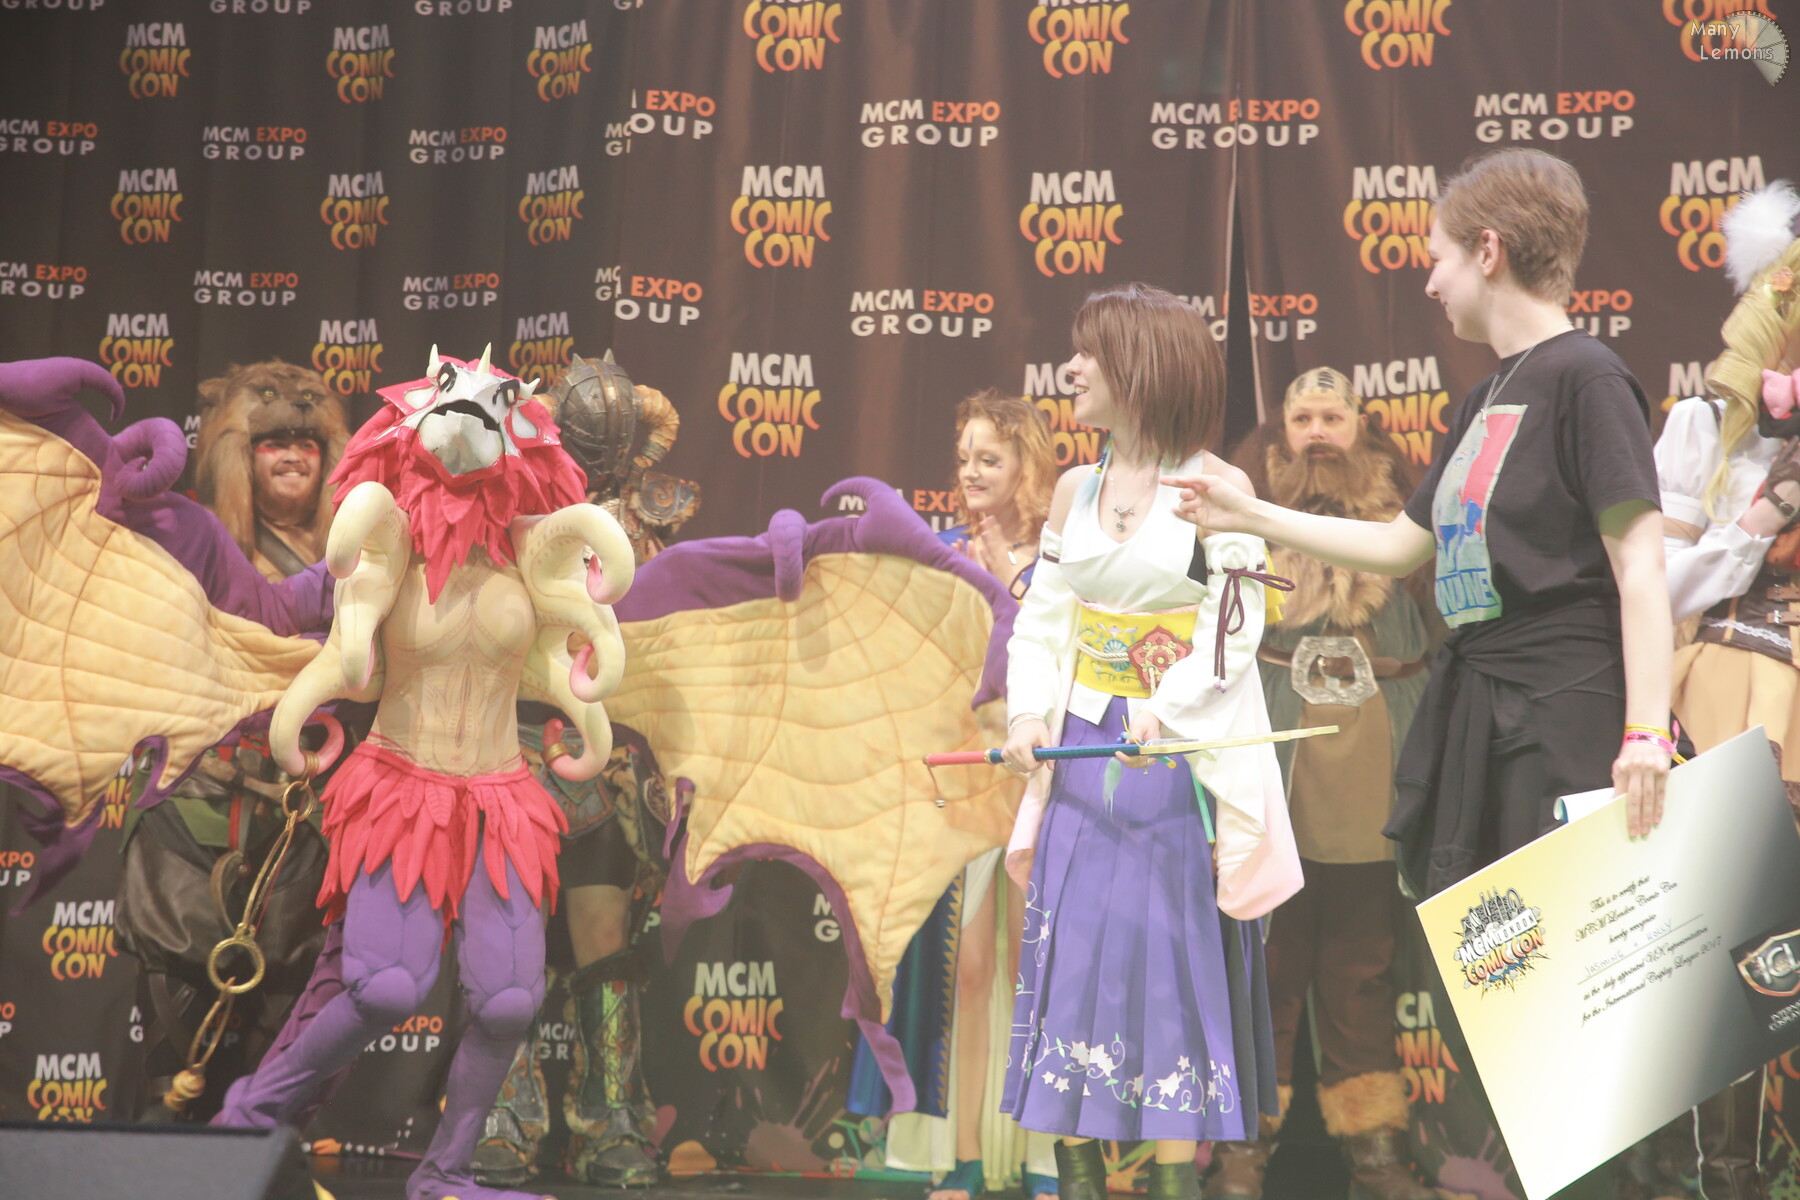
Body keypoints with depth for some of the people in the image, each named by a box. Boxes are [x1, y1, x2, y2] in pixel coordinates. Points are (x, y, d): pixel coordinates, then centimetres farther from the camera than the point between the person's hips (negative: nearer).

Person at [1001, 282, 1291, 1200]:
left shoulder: (1217, 488, -5)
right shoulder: (1075, 491, 10)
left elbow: (1233, 625, -10)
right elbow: (1040, 621, 10)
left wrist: (1166, 709, -22)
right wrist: (1030, 713, -6)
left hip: (1180, 756, -5)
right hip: (1085, 749, 5)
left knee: (1176, 957, -3)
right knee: (1071, 947, 3)